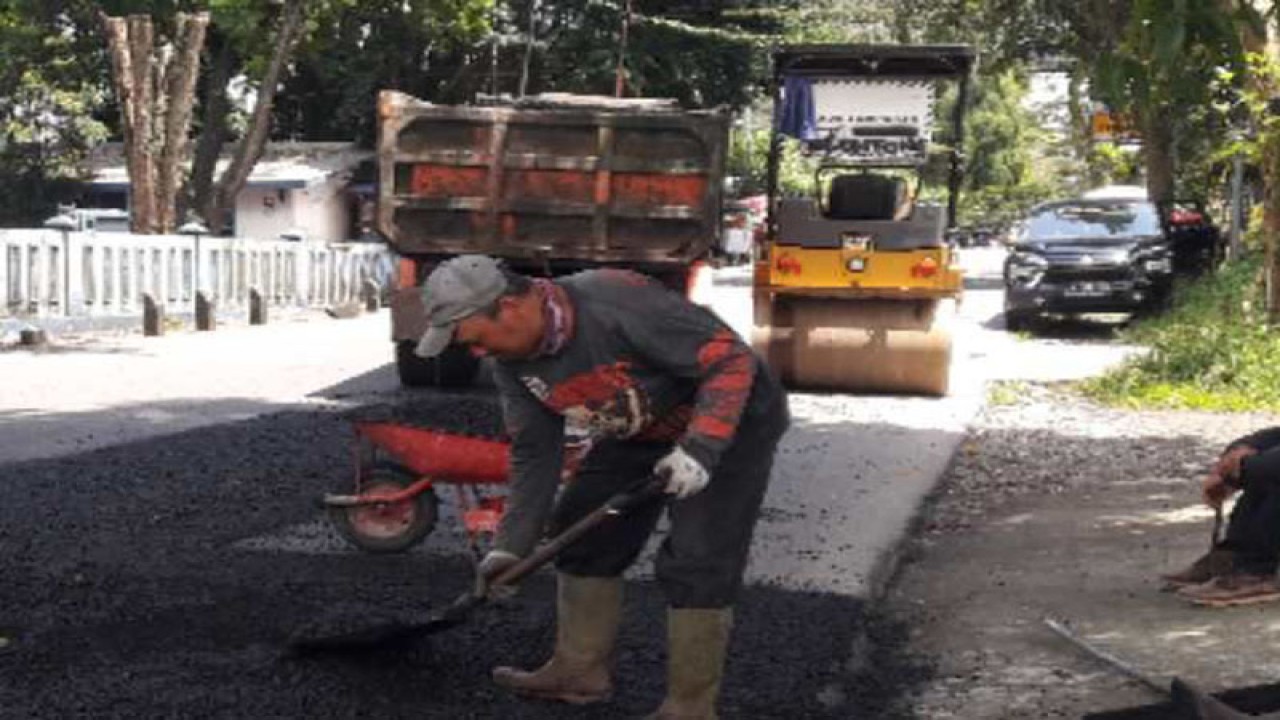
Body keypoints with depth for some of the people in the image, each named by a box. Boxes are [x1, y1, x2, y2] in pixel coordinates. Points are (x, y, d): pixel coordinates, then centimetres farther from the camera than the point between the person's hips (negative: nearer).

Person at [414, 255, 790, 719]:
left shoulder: (617, 304, -37)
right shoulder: (513, 361, -10)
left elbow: (732, 360, -31)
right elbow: (535, 453, -2)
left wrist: (698, 449, -38)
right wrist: (511, 546, -6)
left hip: (728, 420, -8)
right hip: (640, 434, 8)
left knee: (696, 563, -14)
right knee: (581, 535, 10)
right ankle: (580, 670, 25)